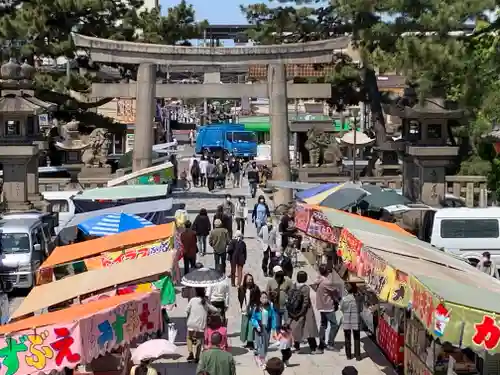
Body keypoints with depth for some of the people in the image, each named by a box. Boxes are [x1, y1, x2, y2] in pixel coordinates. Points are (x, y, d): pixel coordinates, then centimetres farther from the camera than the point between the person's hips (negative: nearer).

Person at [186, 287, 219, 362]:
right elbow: (215, 310, 0)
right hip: (201, 325, 0)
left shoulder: (192, 300, -5)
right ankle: (196, 357, 5)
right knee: (199, 341, 10)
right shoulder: (206, 301, -2)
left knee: (189, 338, 19)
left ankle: (190, 352, 3)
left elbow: (187, 310, -2)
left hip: (192, 324, 0)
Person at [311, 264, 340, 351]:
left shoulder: (318, 280, 2)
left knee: (323, 324, 17)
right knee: (334, 325, -3)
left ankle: (322, 344, 21)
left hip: (321, 306, 9)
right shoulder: (327, 282, -21)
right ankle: (330, 344, -4)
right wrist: (339, 296, 12)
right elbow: (334, 292, -11)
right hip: (328, 306, -9)